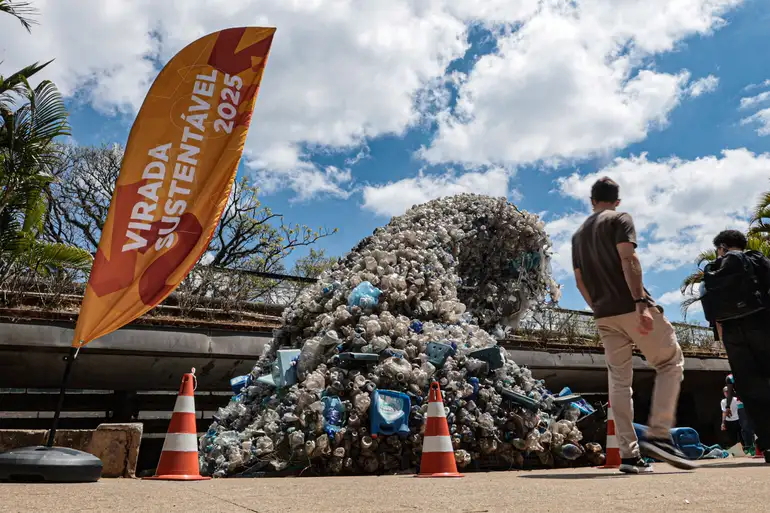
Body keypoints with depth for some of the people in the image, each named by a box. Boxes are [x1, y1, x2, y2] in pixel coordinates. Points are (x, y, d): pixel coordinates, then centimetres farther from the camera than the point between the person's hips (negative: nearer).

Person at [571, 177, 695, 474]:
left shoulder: (578, 235, 19)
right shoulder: (620, 220, 1)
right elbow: (628, 260, -15)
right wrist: (641, 302, -22)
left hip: (604, 315, 6)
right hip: (631, 307, -6)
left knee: (619, 382, 5)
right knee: (671, 363, 8)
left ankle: (629, 454, 2)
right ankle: (658, 436, -3)